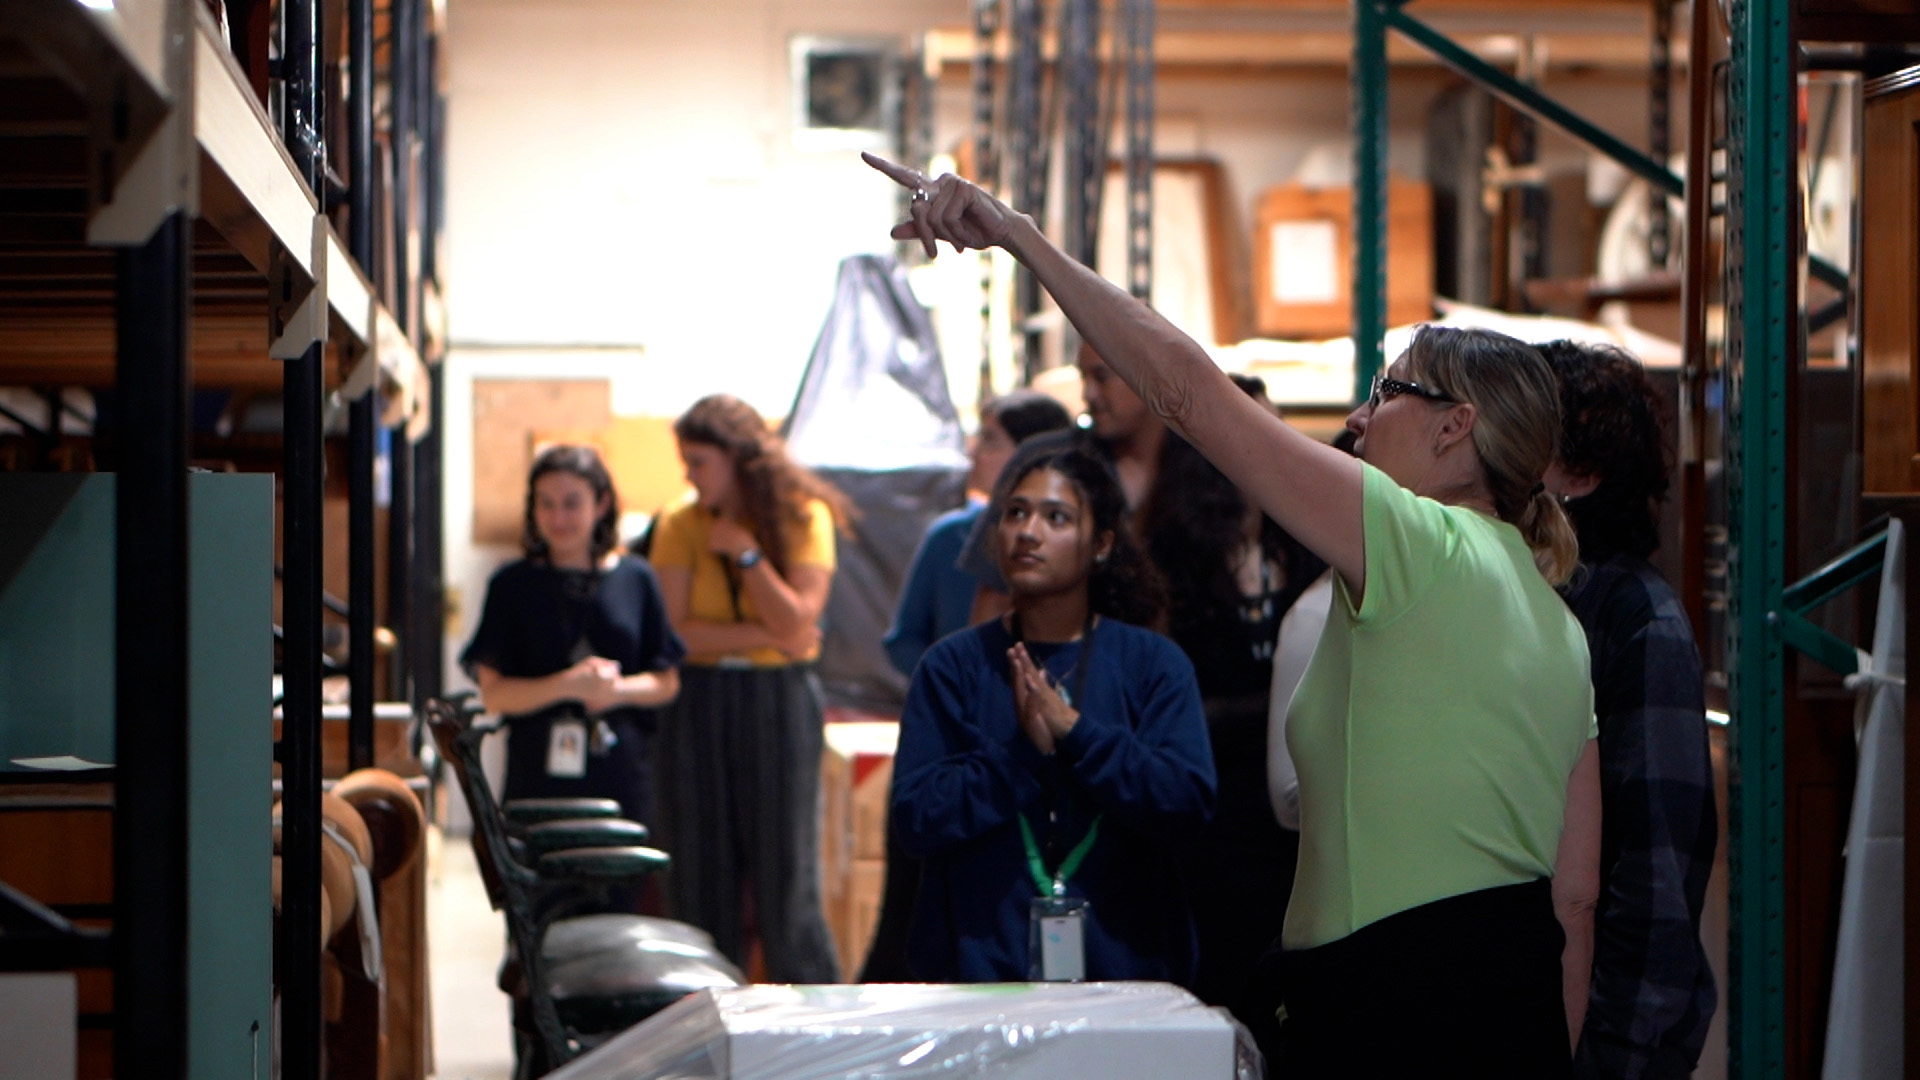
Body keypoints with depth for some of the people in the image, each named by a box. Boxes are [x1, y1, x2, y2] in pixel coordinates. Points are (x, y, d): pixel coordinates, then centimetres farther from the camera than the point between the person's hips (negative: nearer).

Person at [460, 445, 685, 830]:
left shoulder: (635, 579, 10)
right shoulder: (513, 585, 6)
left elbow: (667, 682, 13)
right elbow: (493, 693, 0)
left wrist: (620, 690, -8)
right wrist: (567, 684, -14)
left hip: (622, 780, 1)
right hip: (538, 779, -1)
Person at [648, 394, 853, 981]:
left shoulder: (804, 517, -3)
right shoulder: (681, 524, 1)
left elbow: (798, 623, -12)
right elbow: (674, 631, -8)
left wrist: (746, 552, -14)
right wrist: (763, 636, -12)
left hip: (780, 703, -2)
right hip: (700, 705, 2)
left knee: (786, 876, -2)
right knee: (699, 877, 2)